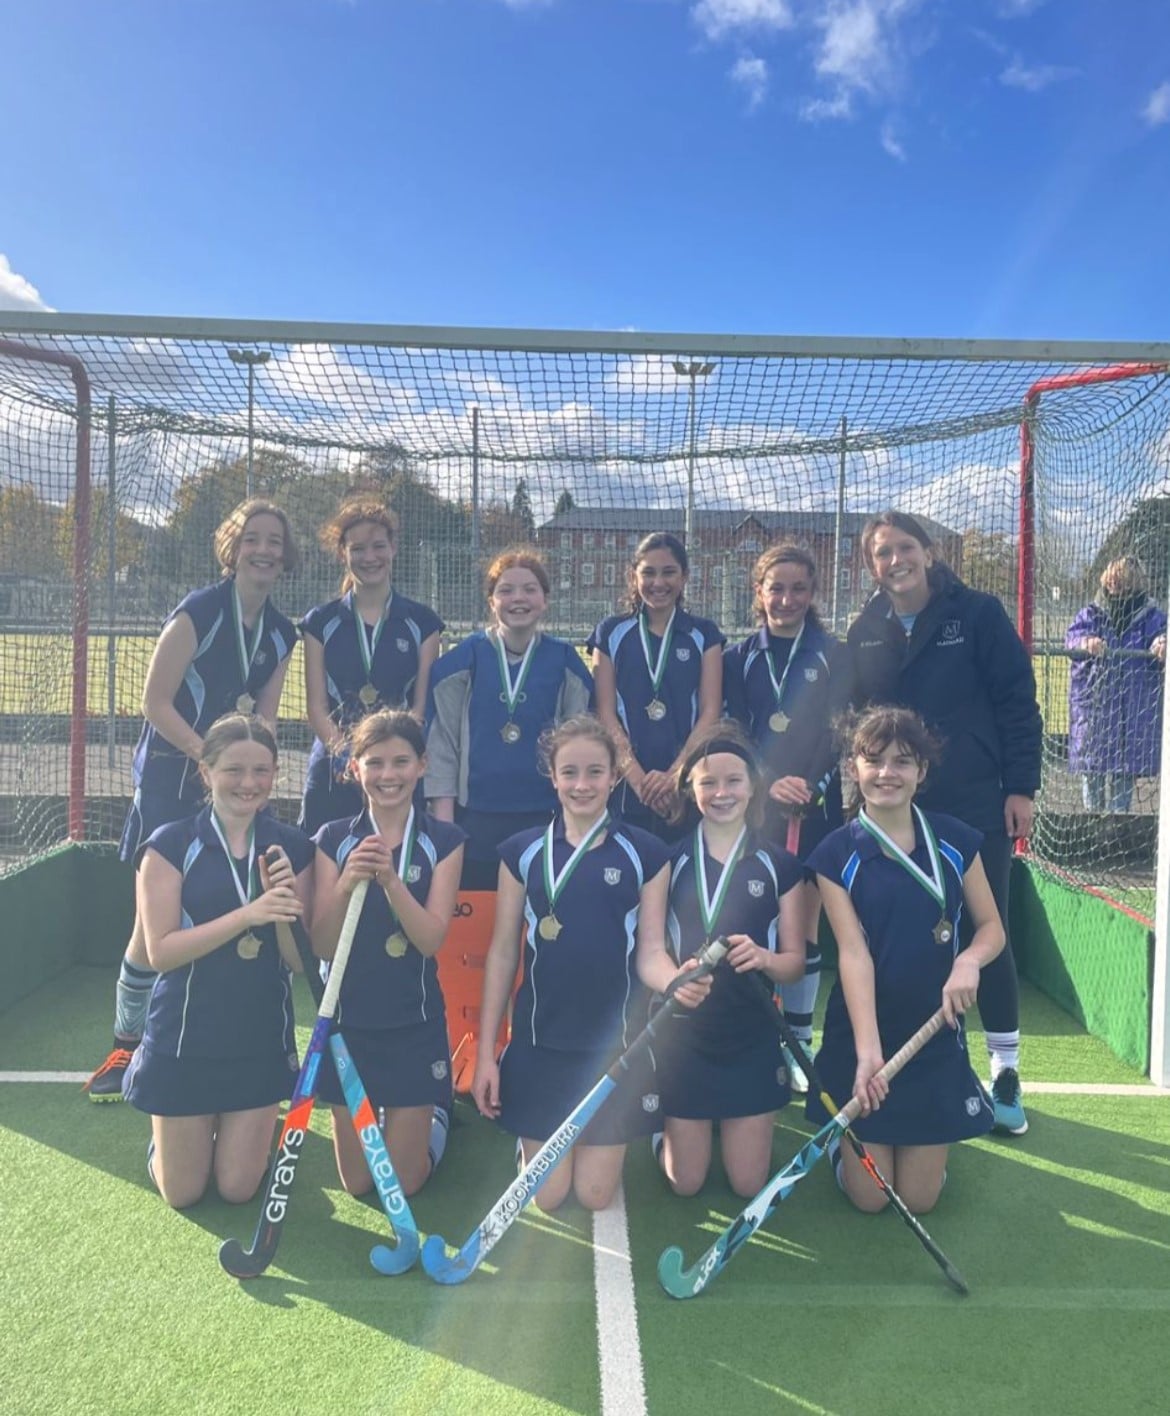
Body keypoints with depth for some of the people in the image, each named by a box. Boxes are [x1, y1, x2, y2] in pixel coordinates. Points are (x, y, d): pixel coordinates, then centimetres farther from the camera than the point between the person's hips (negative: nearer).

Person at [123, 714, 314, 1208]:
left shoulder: (292, 848, -3)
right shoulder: (170, 845, -10)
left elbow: (299, 960, -5)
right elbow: (160, 951, -17)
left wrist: (284, 900, -25)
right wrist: (248, 914, -28)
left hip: (262, 1038, 2)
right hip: (185, 1039, -2)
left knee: (238, 1189, 9)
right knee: (181, 1193, 10)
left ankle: (245, 1130, 40)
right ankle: (164, 1135, 41)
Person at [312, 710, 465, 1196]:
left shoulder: (444, 841, -7)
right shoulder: (333, 839, -4)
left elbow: (432, 939, -15)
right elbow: (323, 948, -9)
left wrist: (391, 880, -30)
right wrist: (345, 885, -27)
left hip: (416, 1024, -1)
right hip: (350, 1020, 2)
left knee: (405, 1183, 8)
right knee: (356, 1181, 13)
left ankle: (436, 1110, 37)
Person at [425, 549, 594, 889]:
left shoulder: (564, 661, 3)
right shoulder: (464, 659, 0)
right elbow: (441, 742, 0)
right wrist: (443, 823, -5)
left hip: (544, 818, 1)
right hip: (474, 817, -1)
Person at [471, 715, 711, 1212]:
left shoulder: (645, 853, -4)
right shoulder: (522, 850, -2)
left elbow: (650, 951, -5)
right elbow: (502, 952, 2)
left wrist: (678, 981, -29)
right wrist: (485, 1050, 1)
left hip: (615, 1041, 0)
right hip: (541, 1041, 1)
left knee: (596, 1195, 8)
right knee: (546, 1197, 7)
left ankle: (603, 1145, 40)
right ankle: (527, 1142, 39)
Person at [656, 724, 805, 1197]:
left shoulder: (780, 865, -3)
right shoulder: (671, 860, -4)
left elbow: (795, 962, -2)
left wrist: (763, 957, -23)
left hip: (753, 1038, 1)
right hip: (683, 1034, -1)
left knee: (750, 1184, 8)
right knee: (685, 1182, 8)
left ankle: (718, 1127, 39)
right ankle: (667, 1130, 40)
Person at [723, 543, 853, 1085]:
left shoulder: (837, 658, 2)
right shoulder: (738, 658, 5)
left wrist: (814, 789, -17)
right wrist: (768, 784, -16)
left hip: (815, 811, -1)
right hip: (752, 810, 1)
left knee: (803, 929, 5)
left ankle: (797, 1045, 18)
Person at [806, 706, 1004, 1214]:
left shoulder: (955, 841, -4)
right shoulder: (836, 854, -10)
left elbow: (991, 926, 2)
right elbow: (854, 953, -17)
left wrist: (969, 960, -22)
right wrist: (868, 1050, -27)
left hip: (935, 1032, 2)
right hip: (860, 1034, -1)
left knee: (919, 1199, 6)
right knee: (869, 1197, 3)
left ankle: (918, 1144, 39)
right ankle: (843, 1135, 36)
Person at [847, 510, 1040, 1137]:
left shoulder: (978, 613, -6)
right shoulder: (866, 630, 3)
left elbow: (1018, 704, -5)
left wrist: (1020, 787, -9)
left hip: (977, 805, -3)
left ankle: (1006, 1073, 20)